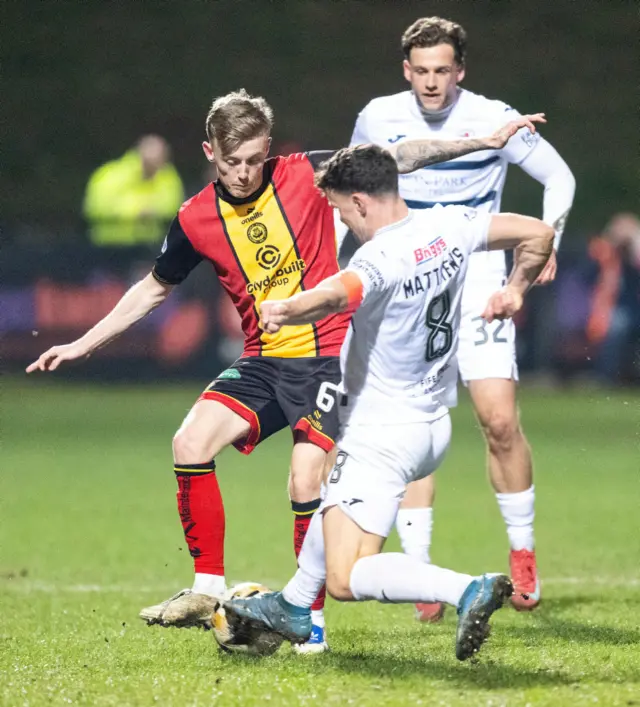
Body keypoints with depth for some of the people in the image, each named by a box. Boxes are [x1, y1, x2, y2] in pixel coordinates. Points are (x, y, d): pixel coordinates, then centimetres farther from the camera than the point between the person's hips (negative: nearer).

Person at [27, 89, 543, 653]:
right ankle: (208, 591, -3)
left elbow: (399, 158, -2)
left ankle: (312, 620, -3)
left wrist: (487, 141, -6)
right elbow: (154, 289, 17)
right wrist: (82, 345, 17)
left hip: (326, 357, -4)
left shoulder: (305, 175, -8)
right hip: (262, 363, 4)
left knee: (306, 485, -18)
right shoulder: (197, 220, 1)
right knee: (191, 444, -15)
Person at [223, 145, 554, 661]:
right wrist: (515, 290, 20)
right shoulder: (450, 227, -3)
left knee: (346, 579, -13)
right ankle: (294, 609, 48)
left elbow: (337, 293, -48)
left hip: (384, 437, -10)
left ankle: (467, 590, -28)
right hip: (433, 425, 10)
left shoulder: (382, 259, -26)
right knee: (336, 496, 35)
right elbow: (538, 234, 5)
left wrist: (285, 310, -62)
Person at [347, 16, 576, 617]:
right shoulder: (377, 119, -1)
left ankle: (523, 553, 6)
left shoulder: (493, 118, -7)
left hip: (477, 285, -1)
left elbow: (558, 176, 6)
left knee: (499, 419, -12)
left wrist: (547, 242, -6)